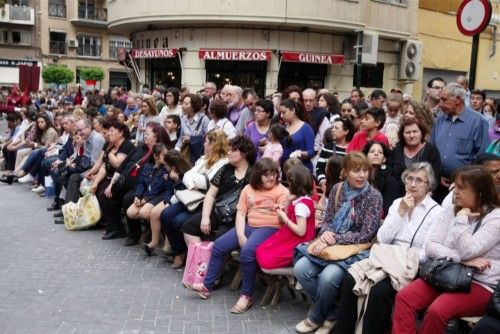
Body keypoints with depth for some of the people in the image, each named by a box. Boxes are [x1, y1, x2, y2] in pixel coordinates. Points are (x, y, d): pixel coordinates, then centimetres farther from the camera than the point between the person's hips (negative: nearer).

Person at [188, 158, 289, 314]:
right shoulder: (248, 189, 11)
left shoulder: (281, 191, -2)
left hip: (270, 228, -6)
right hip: (248, 226, 6)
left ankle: (247, 295, -14)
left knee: (247, 251, -31)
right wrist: (241, 235, -7)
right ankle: (207, 285, 9)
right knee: (219, 245, -6)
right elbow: (241, 214, 6)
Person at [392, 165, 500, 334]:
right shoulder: (451, 210, 9)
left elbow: (467, 252, -21)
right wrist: (461, 259, -16)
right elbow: (430, 247, -1)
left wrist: (462, 218, -12)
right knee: (404, 296, -20)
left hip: (480, 284, -5)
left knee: (437, 310, -30)